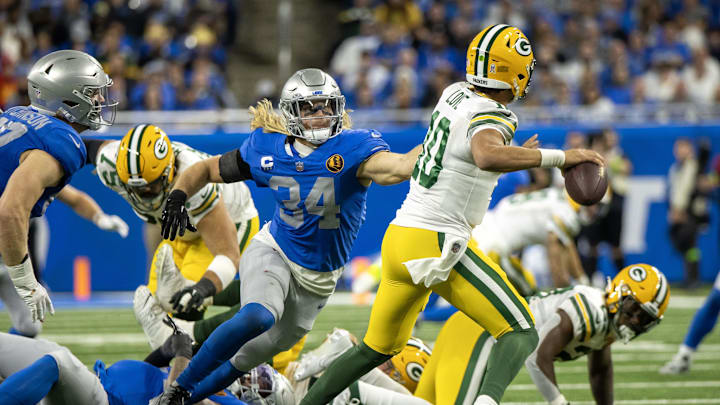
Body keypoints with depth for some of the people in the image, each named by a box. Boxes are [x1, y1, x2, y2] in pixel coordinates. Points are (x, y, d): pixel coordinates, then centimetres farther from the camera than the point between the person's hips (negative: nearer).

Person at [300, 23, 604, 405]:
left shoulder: (454, 94, 9)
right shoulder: (488, 118, -15)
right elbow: (486, 157, -39)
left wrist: (513, 157, 34)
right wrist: (558, 156, -32)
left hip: (398, 239, 8)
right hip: (437, 246, -8)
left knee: (377, 348, 25)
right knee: (521, 334, -7)